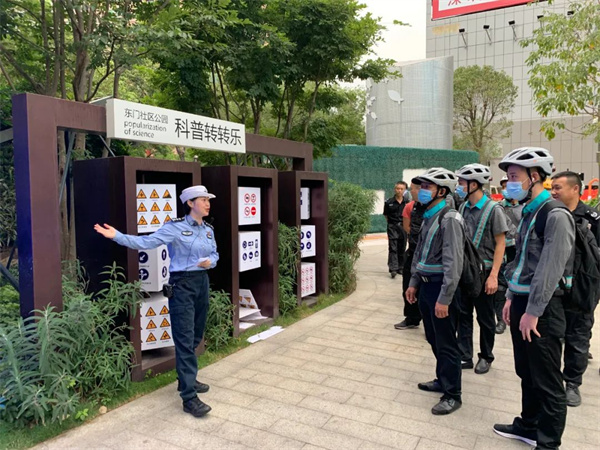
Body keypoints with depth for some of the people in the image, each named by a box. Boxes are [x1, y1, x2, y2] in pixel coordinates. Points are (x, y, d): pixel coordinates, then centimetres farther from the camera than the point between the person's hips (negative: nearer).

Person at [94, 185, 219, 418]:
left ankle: (187, 380, 33)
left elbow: (215, 253, 20)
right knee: (185, 340, -7)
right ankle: (189, 398, -4)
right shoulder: (175, 227, -11)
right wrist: (117, 236, -27)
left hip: (202, 283, 7)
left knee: (196, 337, 15)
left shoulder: (208, 230, 9)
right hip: (182, 285, -7)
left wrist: (210, 262, -3)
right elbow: (146, 242, -18)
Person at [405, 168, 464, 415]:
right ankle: (442, 379, 37)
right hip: (426, 285, 9)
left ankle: (452, 395, 16)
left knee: (446, 343, 2)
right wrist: (414, 283, 16)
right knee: (433, 338, 20)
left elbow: (453, 262, -22)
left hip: (441, 287, -9)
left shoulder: (449, 219, -17)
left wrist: (444, 298, -24)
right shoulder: (428, 216, 12)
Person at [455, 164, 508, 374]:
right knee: (463, 315, 10)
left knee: (485, 318, 10)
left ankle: (486, 357, 27)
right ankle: (465, 356, 21)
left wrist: (493, 276, -16)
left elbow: (500, 244, -11)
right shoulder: (463, 207, 5)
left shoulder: (493, 209, -11)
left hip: (483, 271, -5)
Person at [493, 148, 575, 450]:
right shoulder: (528, 213, 12)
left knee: (547, 382, 4)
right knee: (526, 374, 20)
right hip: (521, 301, 9)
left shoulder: (555, 215, -16)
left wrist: (533, 311, -20)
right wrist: (511, 297, 15)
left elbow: (550, 269, -20)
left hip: (542, 307, -9)